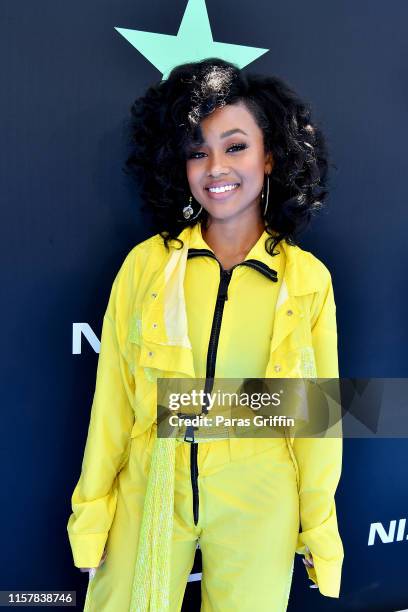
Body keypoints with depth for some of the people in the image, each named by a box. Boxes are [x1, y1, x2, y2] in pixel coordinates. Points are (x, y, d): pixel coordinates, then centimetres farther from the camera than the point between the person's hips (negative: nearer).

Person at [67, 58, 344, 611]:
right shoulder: (146, 264, -8)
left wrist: (320, 532, 4)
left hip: (258, 506, 0)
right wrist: (91, 513, 1)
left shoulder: (309, 280, -8)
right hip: (150, 496, 1)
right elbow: (113, 396, -3)